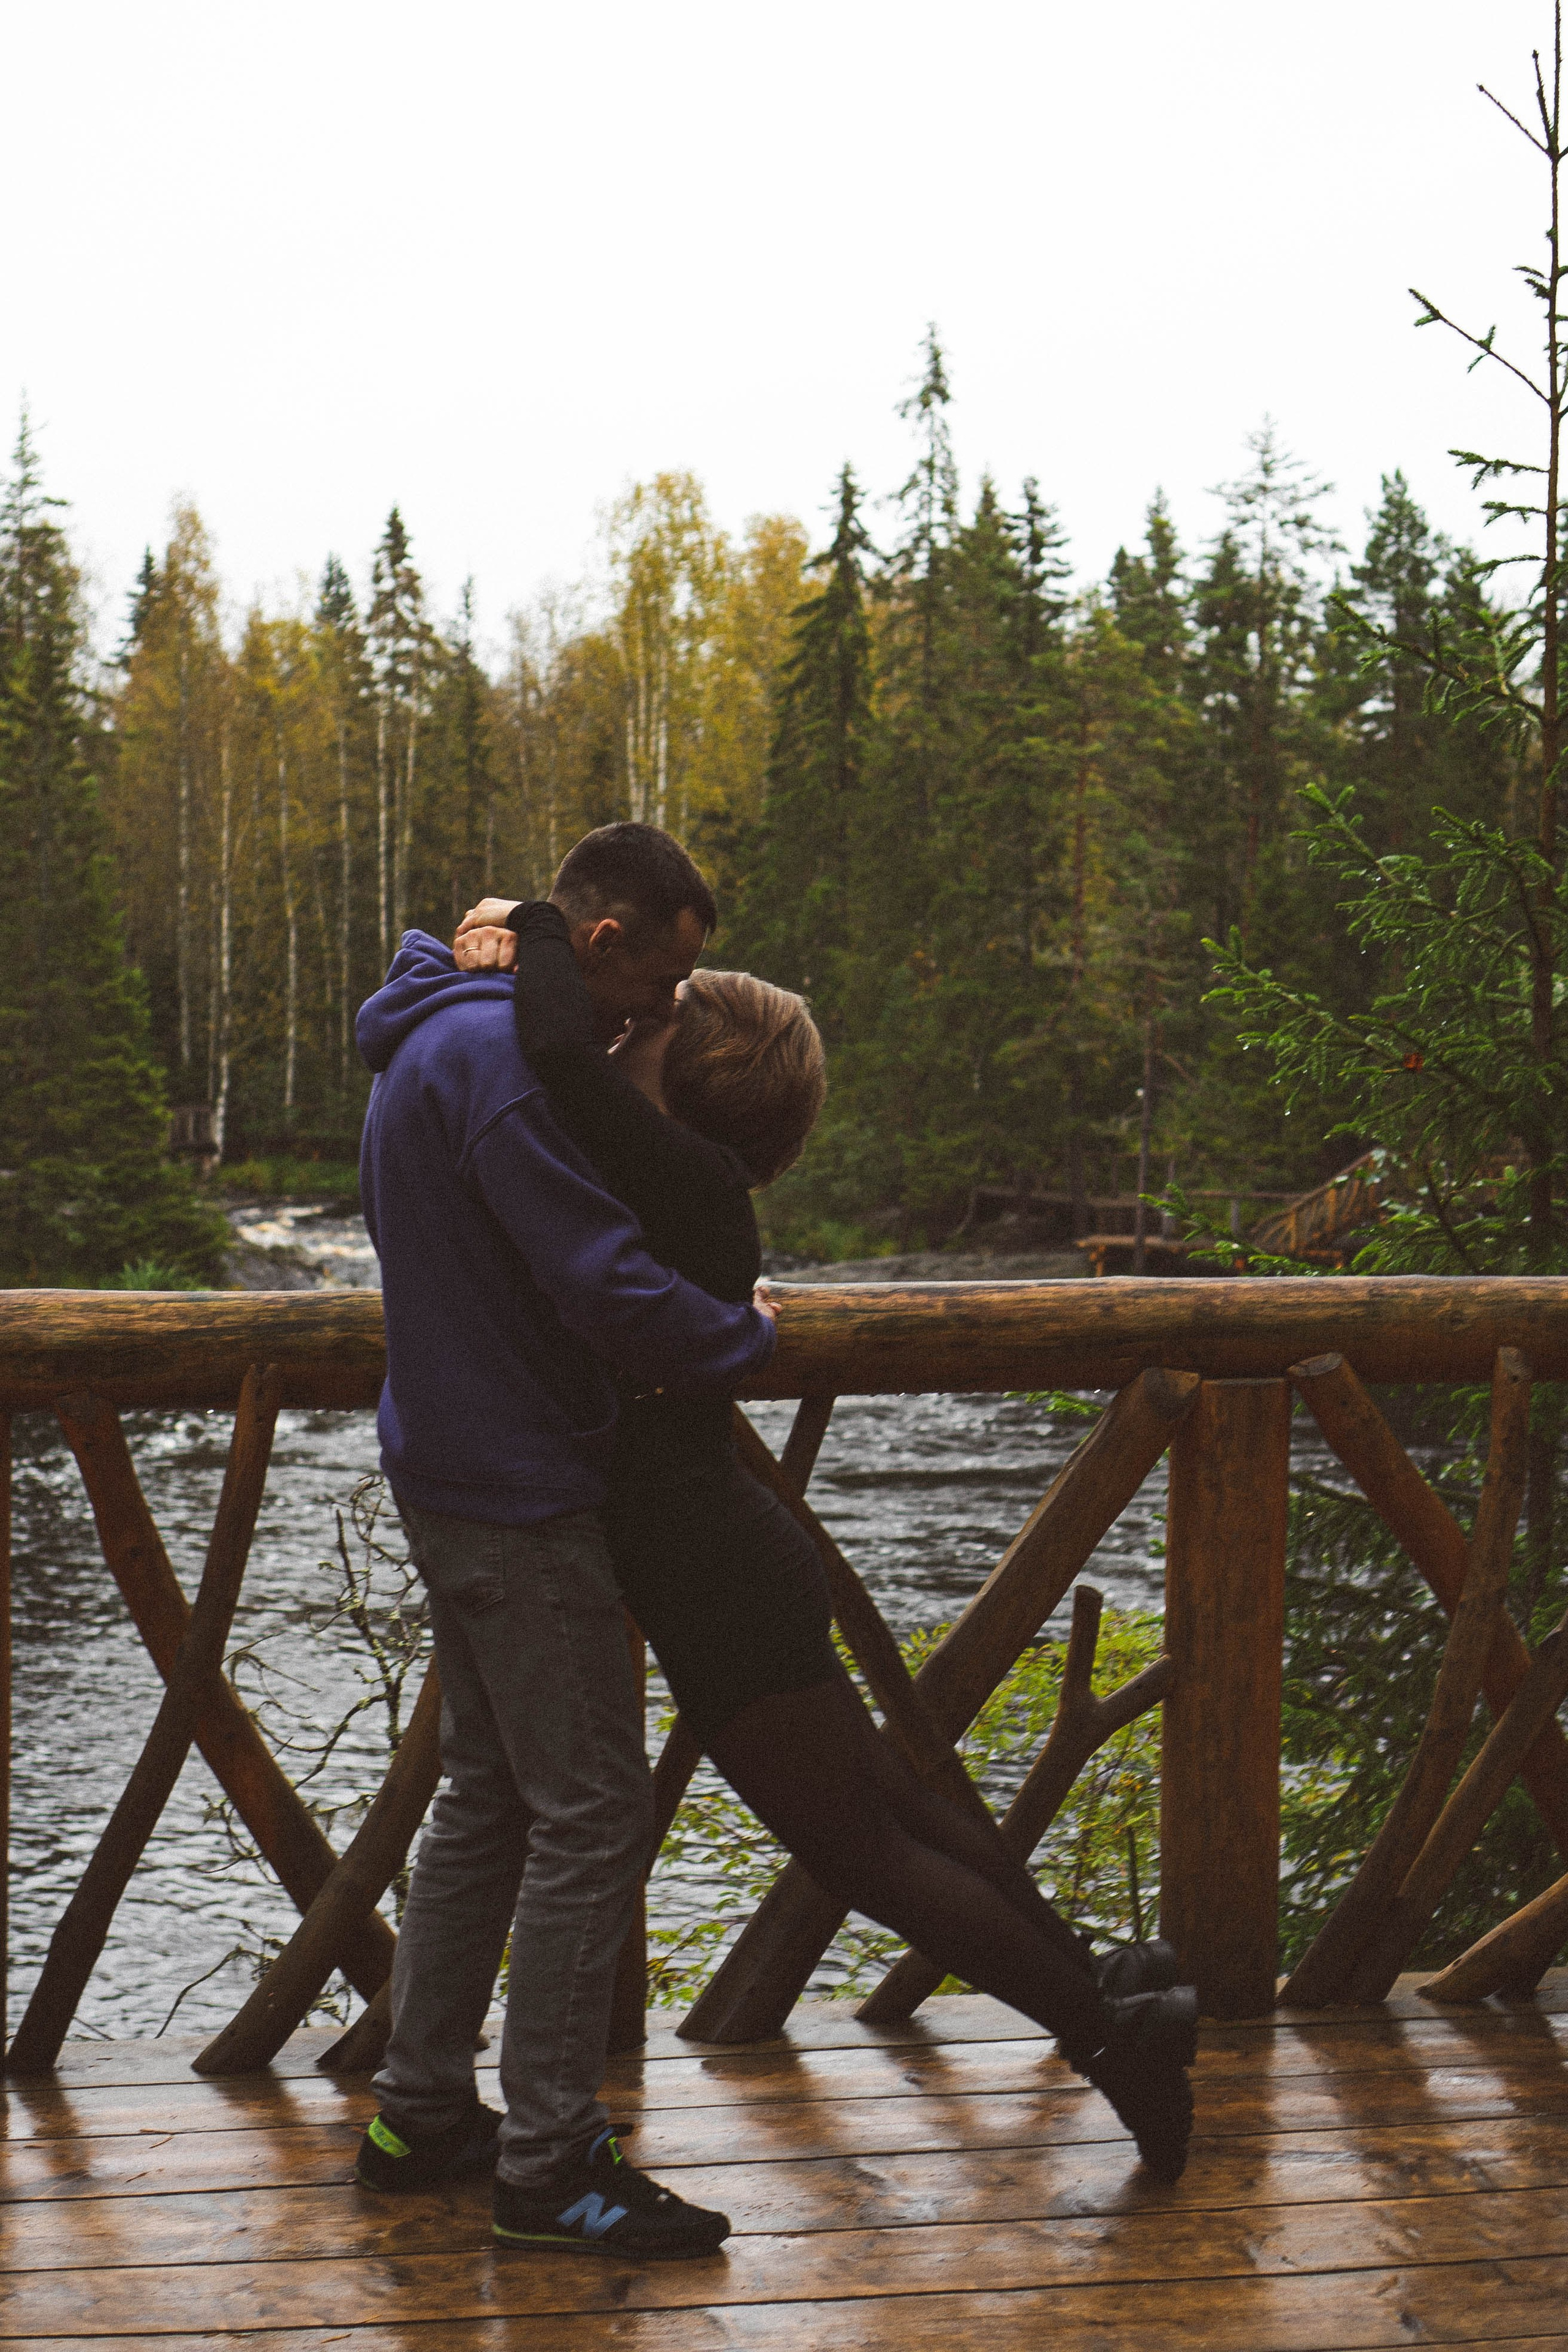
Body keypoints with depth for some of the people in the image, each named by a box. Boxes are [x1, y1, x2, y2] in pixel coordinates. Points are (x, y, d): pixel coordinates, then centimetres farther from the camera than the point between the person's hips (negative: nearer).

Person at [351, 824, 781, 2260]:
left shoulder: (443, 1036, 13)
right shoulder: (496, 1054, -21)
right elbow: (607, 1285, -25)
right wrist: (746, 1341, -9)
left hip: (454, 1468, 11)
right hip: (518, 1488, -11)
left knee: (491, 1793, 17)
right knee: (590, 1812, -5)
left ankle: (422, 2114, 26)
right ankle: (548, 2164, 3)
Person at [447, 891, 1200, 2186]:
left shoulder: (693, 1186, -20)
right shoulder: (667, 1183, 7)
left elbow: (564, 1056, -37)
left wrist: (541, 937, -18)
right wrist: (507, 963, 5)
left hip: (721, 1581, -10)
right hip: (729, 1557, 10)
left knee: (864, 1852, 3)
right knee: (886, 1803, 22)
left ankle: (1110, 2029, 13)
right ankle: (1101, 1984, 35)